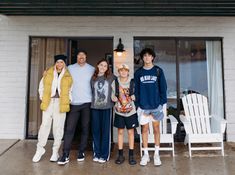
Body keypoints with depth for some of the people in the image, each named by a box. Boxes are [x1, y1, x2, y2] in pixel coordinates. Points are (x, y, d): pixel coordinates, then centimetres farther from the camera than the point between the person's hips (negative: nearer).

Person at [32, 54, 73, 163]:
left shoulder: (68, 76, 6)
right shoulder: (48, 73, 9)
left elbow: (71, 89, 11)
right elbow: (42, 86, 15)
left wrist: (69, 99, 2)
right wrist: (42, 97, 6)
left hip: (61, 103, -1)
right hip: (48, 102, 1)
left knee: (58, 127, 3)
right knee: (45, 125, 1)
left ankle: (55, 151, 15)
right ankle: (40, 148, 19)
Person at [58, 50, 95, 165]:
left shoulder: (92, 69, 5)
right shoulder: (70, 68, 7)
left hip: (87, 103, 0)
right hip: (73, 103, 0)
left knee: (85, 129, 7)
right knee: (69, 129, -2)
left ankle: (81, 152, 21)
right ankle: (65, 155, 6)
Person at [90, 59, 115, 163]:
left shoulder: (111, 77, 3)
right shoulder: (93, 78, 10)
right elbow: (91, 91, 14)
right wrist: (92, 102, 7)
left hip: (107, 107, -2)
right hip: (95, 107, 3)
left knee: (105, 131, 2)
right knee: (95, 130, 7)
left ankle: (104, 155, 13)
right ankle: (96, 153, 21)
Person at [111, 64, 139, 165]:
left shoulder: (132, 82, -3)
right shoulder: (115, 82, 1)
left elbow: (136, 95, 6)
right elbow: (112, 95, 7)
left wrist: (134, 97, -14)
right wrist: (114, 98, -13)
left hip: (131, 111, -1)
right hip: (119, 111, 1)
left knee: (131, 132, 6)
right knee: (120, 132, 8)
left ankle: (131, 155, 19)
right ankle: (120, 155, 21)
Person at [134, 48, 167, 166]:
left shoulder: (158, 71, 2)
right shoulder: (138, 72, 4)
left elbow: (163, 88, 1)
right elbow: (136, 90, 3)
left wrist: (162, 103, -6)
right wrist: (138, 104, -4)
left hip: (156, 105, 0)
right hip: (143, 106, 1)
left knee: (156, 128, 9)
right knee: (144, 129, 8)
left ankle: (156, 154, 22)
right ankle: (145, 154, 21)